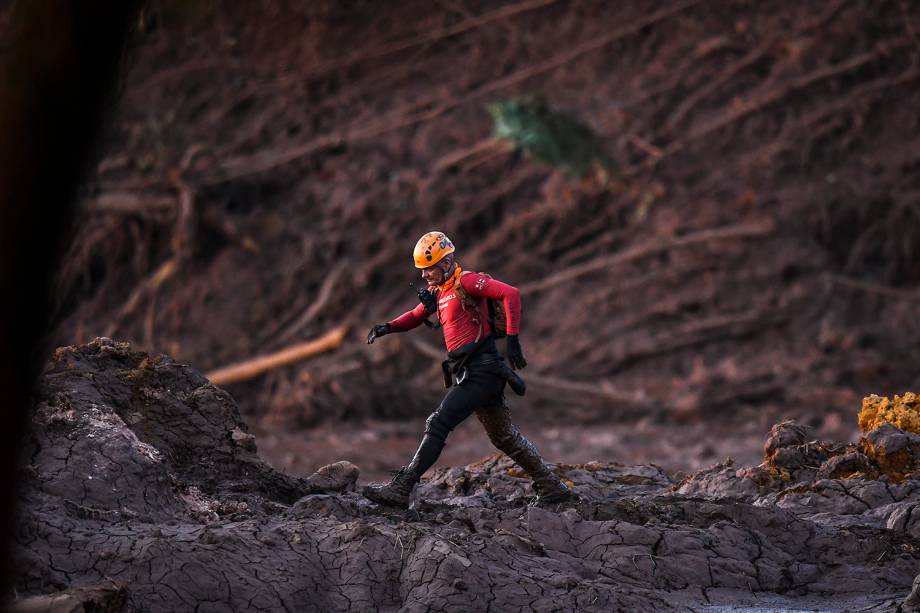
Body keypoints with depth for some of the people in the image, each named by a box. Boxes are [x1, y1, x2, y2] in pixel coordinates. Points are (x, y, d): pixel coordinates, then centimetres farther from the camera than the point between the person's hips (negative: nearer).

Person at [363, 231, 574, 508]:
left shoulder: (466, 282, -11)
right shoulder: (438, 290, 17)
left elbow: (511, 294, -20)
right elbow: (416, 316, 29)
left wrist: (512, 339, -26)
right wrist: (387, 327, 9)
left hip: (480, 372, -10)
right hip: (467, 373, 10)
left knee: (438, 425, -13)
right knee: (504, 436, 15)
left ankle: (400, 489, -14)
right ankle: (553, 488, 22)